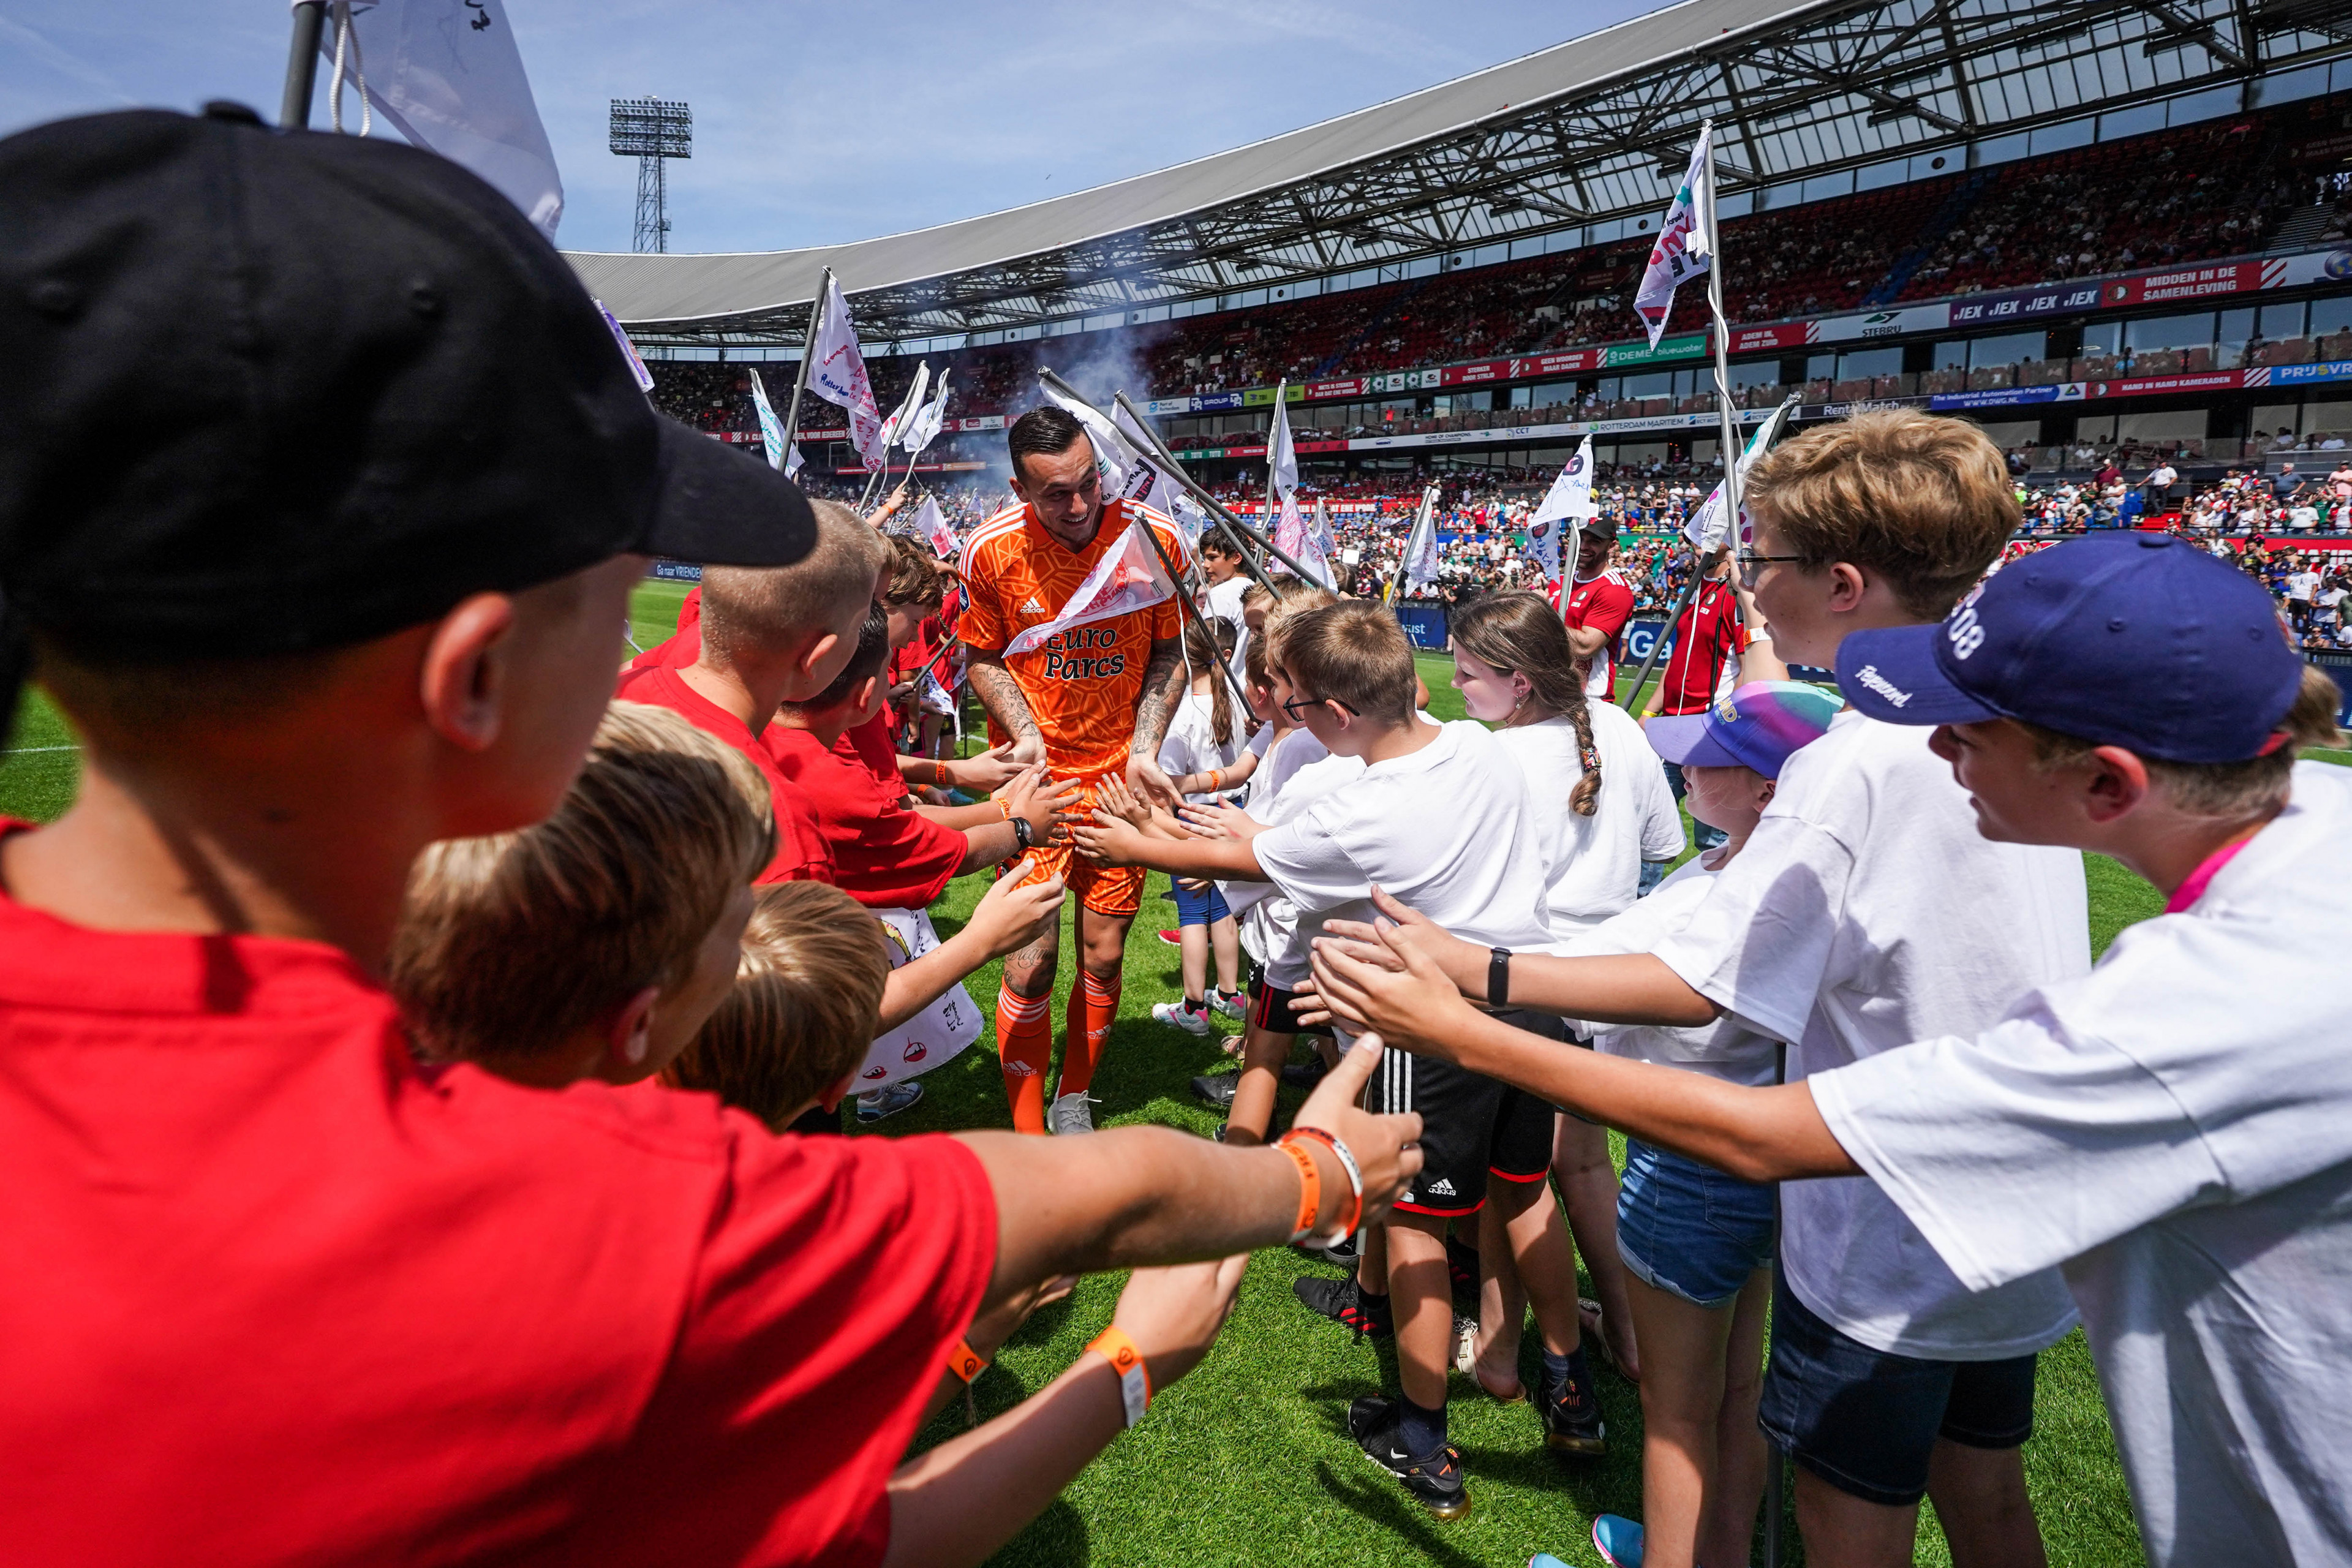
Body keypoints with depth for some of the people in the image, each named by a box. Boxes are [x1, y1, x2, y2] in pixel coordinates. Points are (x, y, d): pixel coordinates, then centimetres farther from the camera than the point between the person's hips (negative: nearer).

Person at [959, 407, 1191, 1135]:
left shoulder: (1154, 537, -11)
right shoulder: (992, 550, -12)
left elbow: (1167, 652, 4)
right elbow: (983, 658, 4)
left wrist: (1144, 750, -7)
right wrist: (1026, 733, -12)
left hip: (1120, 776, 1)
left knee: (1104, 956, 9)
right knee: (1031, 961, -4)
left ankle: (1074, 1100, 34)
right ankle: (1027, 1138, 14)